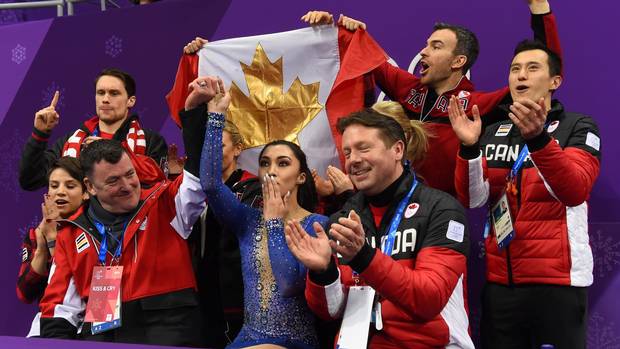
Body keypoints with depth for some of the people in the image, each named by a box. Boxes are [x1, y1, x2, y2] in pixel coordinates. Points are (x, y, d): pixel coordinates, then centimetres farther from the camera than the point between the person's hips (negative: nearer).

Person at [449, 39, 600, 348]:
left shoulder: (578, 127, -2)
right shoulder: (493, 132, 11)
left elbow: (575, 191, -19)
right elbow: (471, 199, -1)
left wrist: (538, 138, -33)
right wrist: (469, 147, -17)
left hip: (557, 280, -4)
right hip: (499, 280, 4)